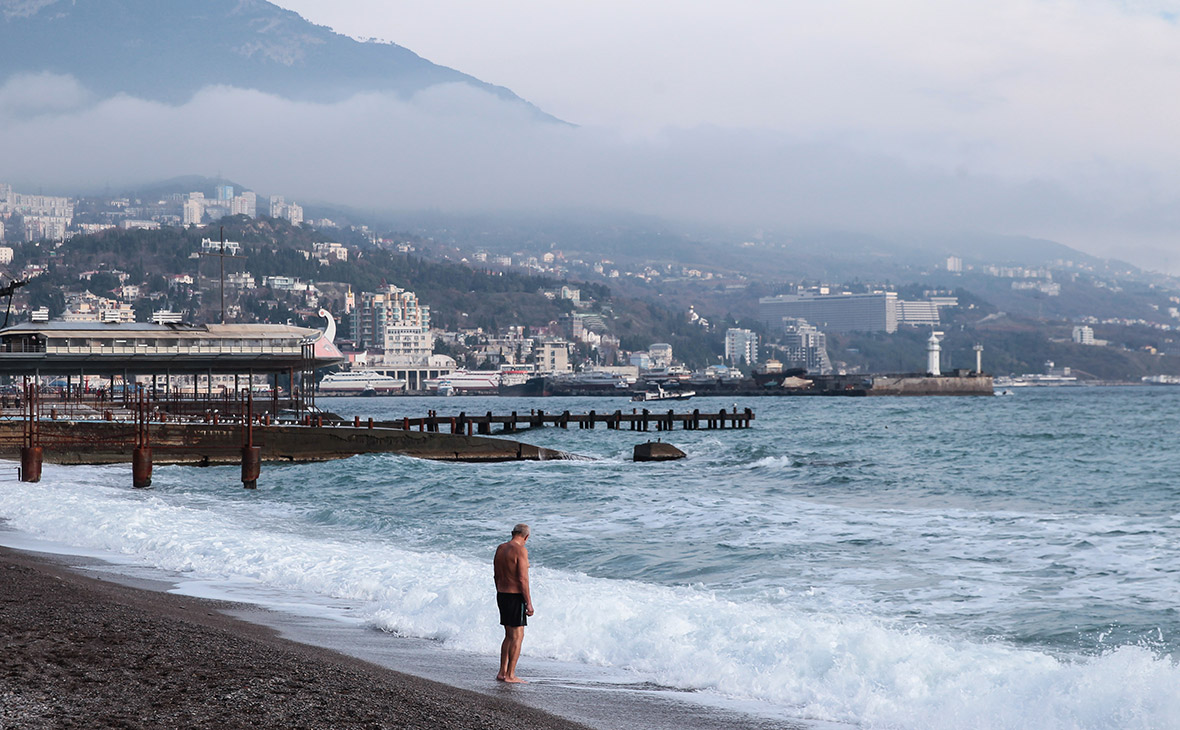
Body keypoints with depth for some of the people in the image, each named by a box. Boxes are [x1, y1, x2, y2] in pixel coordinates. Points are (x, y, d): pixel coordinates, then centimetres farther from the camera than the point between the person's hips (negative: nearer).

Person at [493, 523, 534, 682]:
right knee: (518, 636, -2)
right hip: (516, 596, -8)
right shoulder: (521, 550, -16)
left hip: (502, 595, 8)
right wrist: (528, 602, -15)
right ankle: (510, 675, -4)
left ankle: (502, 672, 18)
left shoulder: (500, 548, 8)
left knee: (509, 635, 17)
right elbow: (523, 579, -19)